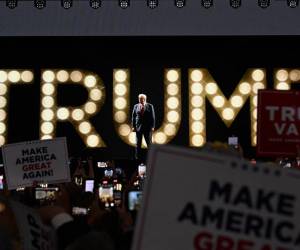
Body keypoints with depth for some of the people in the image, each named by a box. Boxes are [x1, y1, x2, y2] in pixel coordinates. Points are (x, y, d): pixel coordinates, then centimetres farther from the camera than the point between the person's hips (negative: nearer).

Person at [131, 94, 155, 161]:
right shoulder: (136, 106, 5)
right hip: (138, 127, 2)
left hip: (148, 128, -2)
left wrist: (152, 126, -6)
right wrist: (133, 126, 0)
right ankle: (138, 158, 12)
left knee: (149, 143, 0)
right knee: (138, 143, 6)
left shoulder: (150, 106, 0)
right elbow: (133, 117, 6)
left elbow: (152, 117, -1)